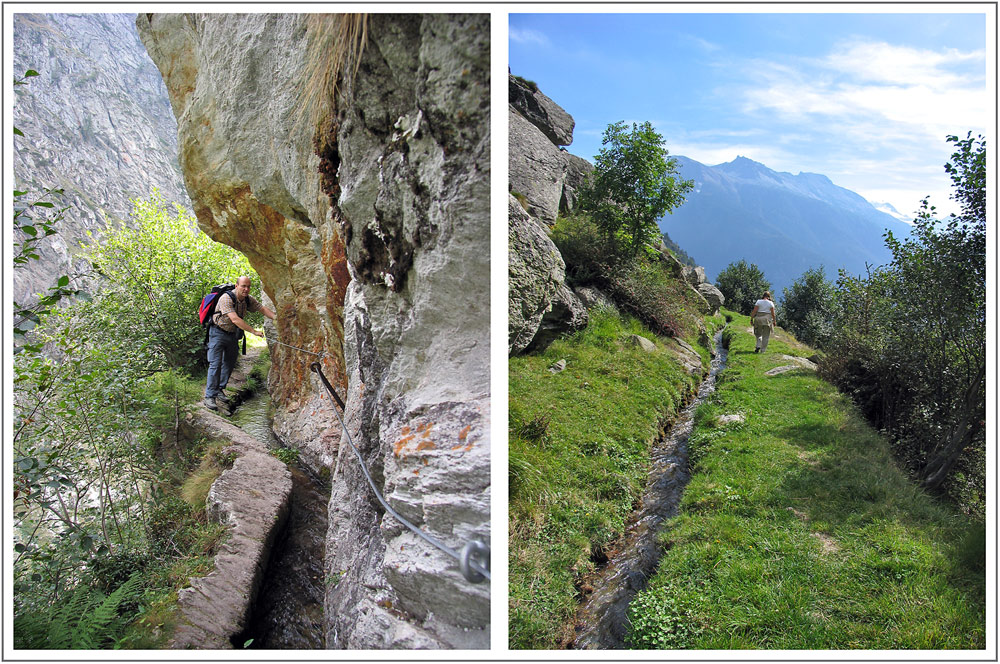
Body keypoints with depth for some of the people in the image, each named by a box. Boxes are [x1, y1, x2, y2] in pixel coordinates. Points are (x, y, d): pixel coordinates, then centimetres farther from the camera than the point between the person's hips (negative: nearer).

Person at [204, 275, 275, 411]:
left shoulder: (248, 299, -5)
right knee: (215, 364, -11)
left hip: (233, 334, 7)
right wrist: (254, 332, -37)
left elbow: (263, 309, -3)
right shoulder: (226, 299, -27)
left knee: (229, 363, 11)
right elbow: (235, 319, -35)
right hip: (218, 332, -7)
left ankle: (219, 389, 26)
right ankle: (209, 396, -8)